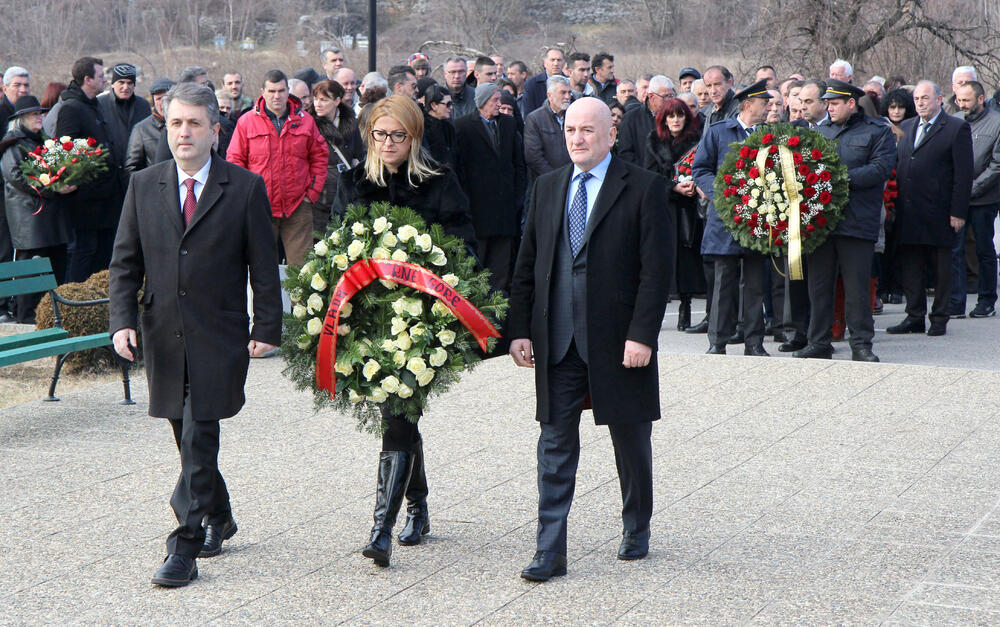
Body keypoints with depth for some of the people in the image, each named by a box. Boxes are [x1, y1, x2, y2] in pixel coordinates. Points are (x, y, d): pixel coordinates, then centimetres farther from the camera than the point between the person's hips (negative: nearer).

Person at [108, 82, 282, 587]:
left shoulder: (245, 188, -2)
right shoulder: (143, 186, 6)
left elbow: (263, 266, 0)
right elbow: (125, 262, 8)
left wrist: (266, 328, -6)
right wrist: (122, 320, -5)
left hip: (219, 337, -4)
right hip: (164, 336, 4)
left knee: (198, 439, -11)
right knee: (190, 441, 13)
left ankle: (185, 547, -7)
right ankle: (217, 518, 34)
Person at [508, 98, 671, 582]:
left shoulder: (644, 188, -5)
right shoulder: (547, 187, 10)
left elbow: (657, 269, -9)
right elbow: (527, 264, 11)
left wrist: (642, 334, -16)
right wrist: (520, 329, 3)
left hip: (618, 341, -3)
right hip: (557, 341, 3)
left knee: (631, 442, 13)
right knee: (555, 445, 1)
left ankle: (636, 531, 33)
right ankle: (550, 552, 3)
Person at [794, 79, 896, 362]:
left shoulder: (877, 132, 4)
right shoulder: (819, 132, 20)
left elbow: (881, 169, -9)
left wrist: (844, 177, -18)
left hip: (857, 222, -5)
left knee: (857, 287, -3)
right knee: (819, 285, 7)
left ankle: (861, 344, 5)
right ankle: (819, 343, 14)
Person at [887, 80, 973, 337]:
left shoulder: (957, 128, -3)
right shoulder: (906, 127, 15)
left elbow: (963, 174, -7)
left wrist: (958, 212, -13)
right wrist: (894, 204, 9)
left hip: (939, 212, -5)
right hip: (907, 214, 5)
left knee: (942, 269, 3)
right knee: (910, 267, 8)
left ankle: (939, 319, 11)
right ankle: (915, 317, 16)